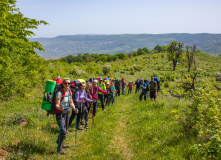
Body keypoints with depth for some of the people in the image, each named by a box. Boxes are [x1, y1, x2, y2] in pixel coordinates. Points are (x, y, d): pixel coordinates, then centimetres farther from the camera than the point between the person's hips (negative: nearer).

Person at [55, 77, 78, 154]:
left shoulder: (69, 92, 0)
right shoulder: (60, 93, -22)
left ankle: (61, 143, 41)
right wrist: (60, 108, -44)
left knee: (65, 130, 17)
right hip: (60, 113, -7)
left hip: (67, 112, 7)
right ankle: (59, 148, 5)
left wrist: (74, 109, -3)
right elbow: (56, 105, -24)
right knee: (63, 131, -14)